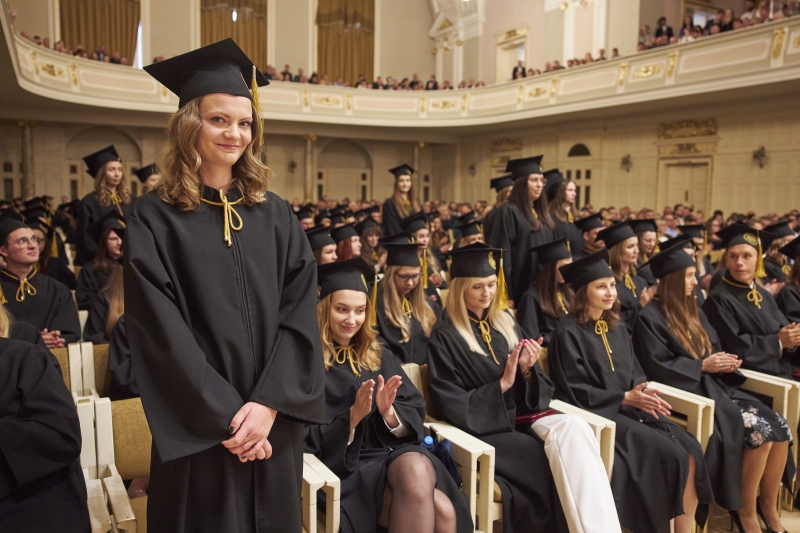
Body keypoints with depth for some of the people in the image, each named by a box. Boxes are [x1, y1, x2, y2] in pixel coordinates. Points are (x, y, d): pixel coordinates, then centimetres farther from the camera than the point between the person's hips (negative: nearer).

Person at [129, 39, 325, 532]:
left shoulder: (276, 216, 5)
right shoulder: (155, 218, -4)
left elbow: (301, 311, -2)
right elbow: (160, 331, -11)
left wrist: (268, 404, -12)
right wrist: (226, 416, -14)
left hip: (274, 421, 3)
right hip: (199, 429, -3)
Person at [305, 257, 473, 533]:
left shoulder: (379, 355, 13)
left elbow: (415, 416, 8)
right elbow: (309, 441, -5)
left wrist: (388, 412, -14)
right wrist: (353, 415, -20)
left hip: (396, 451, 4)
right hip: (346, 464, -4)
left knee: (416, 470, -34)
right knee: (441, 510, -29)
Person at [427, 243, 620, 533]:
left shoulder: (506, 323, 12)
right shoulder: (445, 338, -4)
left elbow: (536, 393, 13)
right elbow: (452, 407, -9)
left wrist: (527, 370, -10)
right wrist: (502, 384, -16)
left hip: (523, 416, 5)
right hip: (484, 428, -5)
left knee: (574, 428, -28)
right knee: (562, 459, -29)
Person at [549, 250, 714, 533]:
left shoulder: (616, 327, 14)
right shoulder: (568, 333, -9)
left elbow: (635, 373, 16)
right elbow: (575, 392, -12)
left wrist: (643, 393, -8)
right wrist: (625, 398, -17)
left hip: (630, 407, 7)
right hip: (599, 413, -7)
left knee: (692, 452, -13)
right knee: (671, 456, -21)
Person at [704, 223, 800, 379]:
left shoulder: (765, 295, 14)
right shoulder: (718, 299, -8)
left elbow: (784, 331, 9)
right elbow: (731, 347, -14)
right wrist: (777, 342, -11)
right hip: (748, 379, -7)